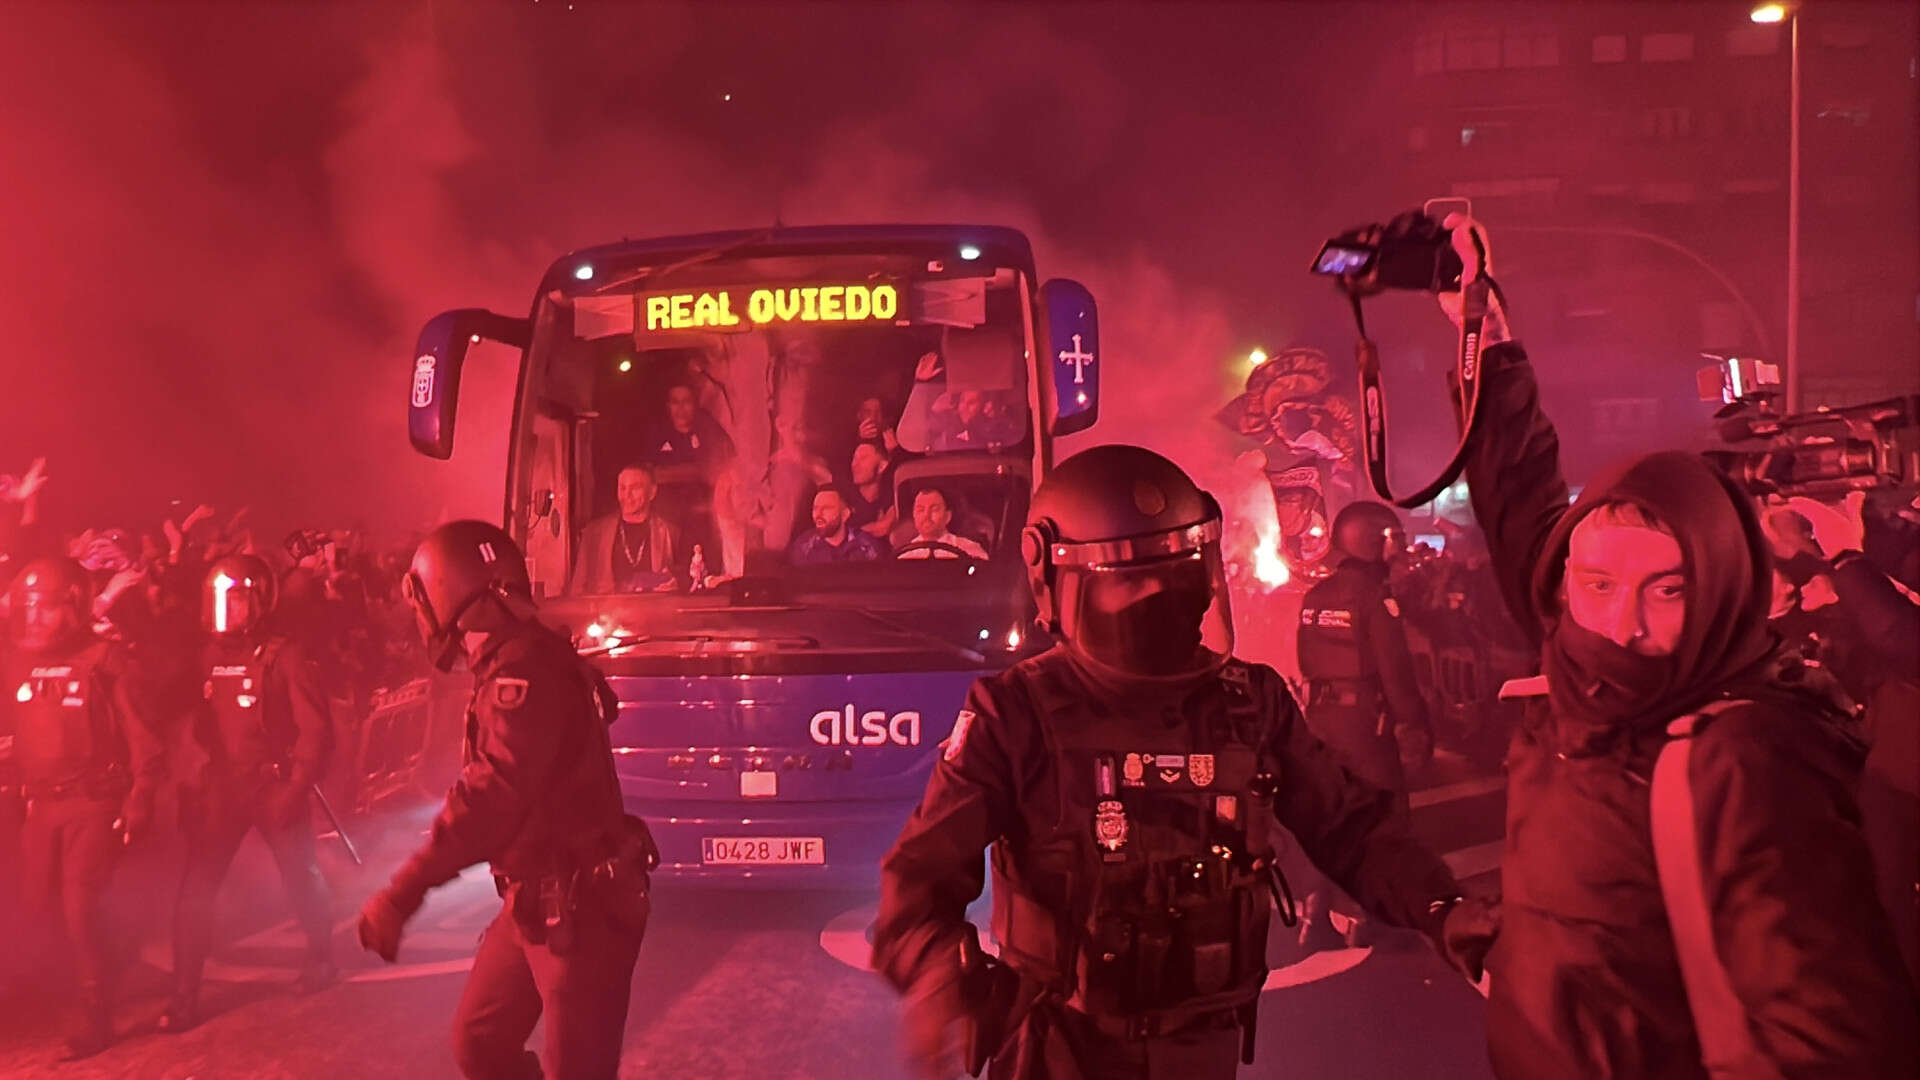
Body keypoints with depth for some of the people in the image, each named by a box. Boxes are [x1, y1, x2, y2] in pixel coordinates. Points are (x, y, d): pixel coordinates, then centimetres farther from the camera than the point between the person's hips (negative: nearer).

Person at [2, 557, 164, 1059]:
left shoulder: (103, 659, -9)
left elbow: (143, 736, -9)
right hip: (40, 805, 6)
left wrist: (139, 801, -13)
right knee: (41, 906, 10)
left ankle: (96, 1015, 5)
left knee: (80, 907, -9)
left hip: (93, 801, -5)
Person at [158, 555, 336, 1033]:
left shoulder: (286, 657, -12)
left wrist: (298, 787, -20)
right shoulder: (208, 657, 4)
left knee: (301, 876, 12)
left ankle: (320, 956, 35)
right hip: (222, 786, 4)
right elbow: (198, 724, 11)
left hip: (275, 785, -4)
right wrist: (194, 777, 4)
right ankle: (184, 994, 5)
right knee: (194, 888, -3)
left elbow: (316, 730, -14)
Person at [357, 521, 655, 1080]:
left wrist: (403, 893, -32)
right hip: (535, 902, 10)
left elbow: (492, 798, -31)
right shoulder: (514, 666, 10)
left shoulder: (525, 674, -22)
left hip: (581, 910, -10)